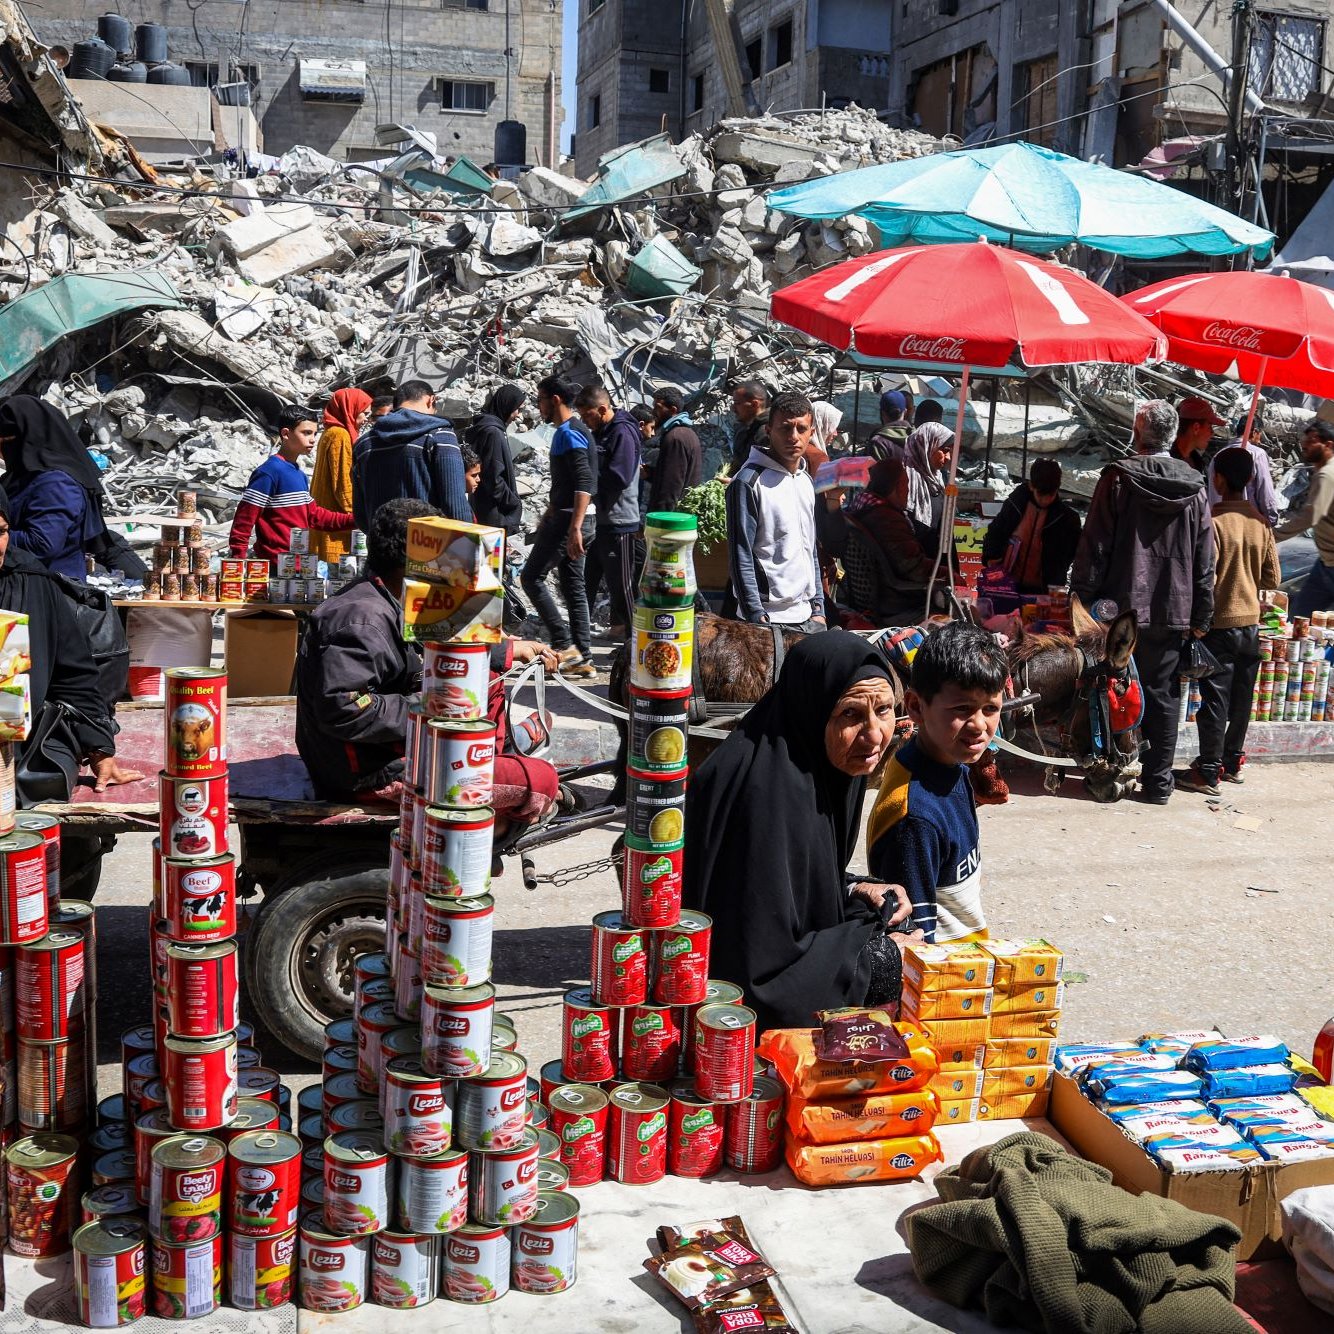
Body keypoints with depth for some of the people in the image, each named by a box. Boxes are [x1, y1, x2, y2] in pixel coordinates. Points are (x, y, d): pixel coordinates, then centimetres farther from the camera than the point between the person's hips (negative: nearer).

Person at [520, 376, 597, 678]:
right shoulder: (567, 433, 18)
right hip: (565, 518, 10)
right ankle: (582, 658, 11)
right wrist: (546, 518, 33)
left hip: (569, 520, -10)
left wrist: (574, 528, -30)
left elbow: (584, 483, -24)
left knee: (532, 577, -4)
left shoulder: (568, 434, -14)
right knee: (572, 586, 9)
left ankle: (564, 645, -5)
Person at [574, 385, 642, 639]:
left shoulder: (623, 434, -16)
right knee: (588, 576, 15)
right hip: (597, 518, 9)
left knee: (620, 580, 2)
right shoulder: (599, 432, 13)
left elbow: (619, 477, -25)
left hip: (618, 521, -9)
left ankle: (626, 628, 14)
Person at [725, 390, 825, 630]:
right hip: (769, 619, -7)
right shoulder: (749, 482, -10)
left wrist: (818, 608, 13)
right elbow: (741, 558, -12)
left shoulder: (806, 480, 13)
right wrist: (757, 618, -16)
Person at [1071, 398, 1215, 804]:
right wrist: (1201, 617, 11)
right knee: (1163, 696, 9)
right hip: (1173, 612, 3)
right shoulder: (1195, 488, 2)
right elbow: (1205, 562, 5)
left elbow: (1094, 545, -9)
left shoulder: (1118, 478, -8)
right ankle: (1158, 781, 13)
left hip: (1123, 607, -2)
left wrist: (1084, 598, -3)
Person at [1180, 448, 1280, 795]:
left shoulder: (1214, 520, -16)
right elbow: (1272, 578, 6)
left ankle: (1208, 772, 4)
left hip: (1219, 623, -5)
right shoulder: (1261, 523, 1)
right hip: (1251, 620, 5)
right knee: (1241, 697, 14)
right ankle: (1232, 760, 26)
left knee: (1215, 699, -1)